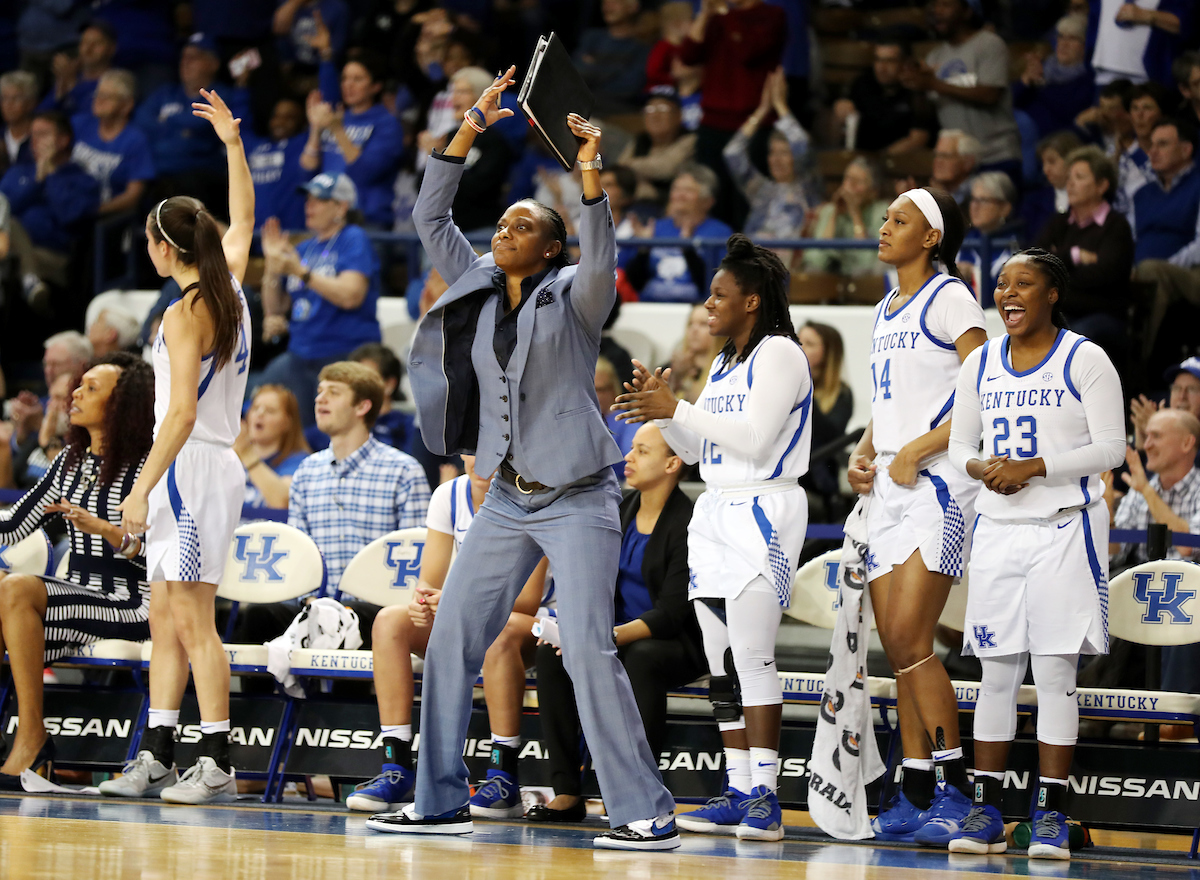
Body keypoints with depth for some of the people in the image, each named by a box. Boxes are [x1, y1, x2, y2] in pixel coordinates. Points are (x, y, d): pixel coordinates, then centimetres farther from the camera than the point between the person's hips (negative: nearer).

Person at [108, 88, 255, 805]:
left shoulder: (185, 315, -13)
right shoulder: (231, 291, 9)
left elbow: (183, 412, -19)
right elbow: (243, 219, 27)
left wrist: (143, 487, -19)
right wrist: (234, 145, 28)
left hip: (192, 469, -9)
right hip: (211, 468, 9)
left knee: (195, 624, -9)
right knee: (166, 623, 10)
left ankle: (218, 765, -11)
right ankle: (157, 759, 11)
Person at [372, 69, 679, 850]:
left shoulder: (573, 295, -6)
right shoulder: (479, 289, 9)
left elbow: (601, 261, -27)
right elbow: (430, 218, 8)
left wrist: (591, 177, -40)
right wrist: (470, 129, 0)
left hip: (578, 498, -6)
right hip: (508, 498, 6)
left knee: (589, 651, -16)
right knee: (450, 642, 2)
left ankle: (646, 812, -12)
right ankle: (441, 800, 11)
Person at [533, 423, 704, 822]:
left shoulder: (687, 523, -16)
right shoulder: (620, 510, 6)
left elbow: (670, 613, -21)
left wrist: (611, 637, -33)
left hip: (678, 643, -6)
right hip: (621, 634, 6)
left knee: (642, 657, -38)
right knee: (552, 653, -19)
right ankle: (567, 793, -21)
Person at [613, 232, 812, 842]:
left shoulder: (779, 354, -8)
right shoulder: (724, 363, 19)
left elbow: (754, 438, -18)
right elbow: (693, 448, 22)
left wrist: (678, 410, -17)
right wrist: (660, 410, 5)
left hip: (763, 513, -9)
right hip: (716, 514, 9)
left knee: (752, 656, -14)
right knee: (722, 664, 6)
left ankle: (764, 798, -14)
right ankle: (738, 794, 9)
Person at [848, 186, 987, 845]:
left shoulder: (950, 299, -6)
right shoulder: (885, 310, 20)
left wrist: (918, 449, -15)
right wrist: (863, 455, 10)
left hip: (938, 484, -8)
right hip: (888, 489, 9)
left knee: (910, 641, -16)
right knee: (897, 647, 5)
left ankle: (955, 790, -11)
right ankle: (915, 796, 9)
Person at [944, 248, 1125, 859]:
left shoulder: (1084, 361, -4)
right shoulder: (980, 366, 11)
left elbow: (1111, 447, -8)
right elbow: (959, 443, 17)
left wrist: (1035, 467, -17)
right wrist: (980, 468, -7)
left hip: (1066, 528, -4)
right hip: (998, 528, 4)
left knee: (1055, 672, -4)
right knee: (996, 672, 5)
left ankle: (1052, 813, 0)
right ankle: (986, 810, 9)